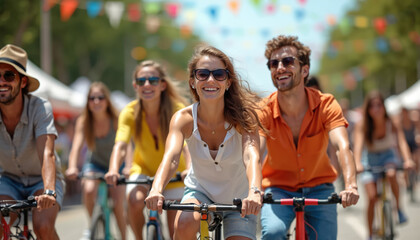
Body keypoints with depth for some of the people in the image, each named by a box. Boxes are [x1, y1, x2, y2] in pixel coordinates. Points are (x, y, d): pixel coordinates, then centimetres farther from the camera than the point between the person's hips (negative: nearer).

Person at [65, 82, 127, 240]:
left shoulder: (116, 120, -21)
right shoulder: (83, 121, -16)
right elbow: (77, 146, -27)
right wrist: (72, 167, -45)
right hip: (95, 163, 1)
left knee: (118, 204, -14)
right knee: (89, 190, -28)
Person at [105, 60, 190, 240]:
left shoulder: (177, 110, -25)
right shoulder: (130, 113, -21)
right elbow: (120, 145, -34)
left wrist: (190, 168, -57)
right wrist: (113, 170, -54)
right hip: (144, 168, 1)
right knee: (135, 201, -29)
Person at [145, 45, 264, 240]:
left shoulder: (243, 116, -24)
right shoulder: (183, 119, -21)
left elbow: (251, 156, -40)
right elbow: (171, 156, -37)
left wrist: (254, 192, -61)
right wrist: (156, 189, -59)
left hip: (238, 198, 0)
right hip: (200, 191, 0)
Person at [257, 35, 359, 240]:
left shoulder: (326, 104, -16)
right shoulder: (264, 110, -17)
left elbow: (342, 146, -31)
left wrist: (351, 186, -51)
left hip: (318, 188, 2)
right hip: (278, 188, -1)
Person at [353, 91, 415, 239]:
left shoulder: (393, 124, -16)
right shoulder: (362, 126, -17)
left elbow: (402, 142, -27)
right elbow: (358, 145, -29)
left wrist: (407, 160, -46)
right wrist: (357, 164, -48)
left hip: (388, 156, 0)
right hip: (370, 160, 0)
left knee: (391, 174, -36)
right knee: (372, 197, -13)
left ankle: (399, 208, -15)